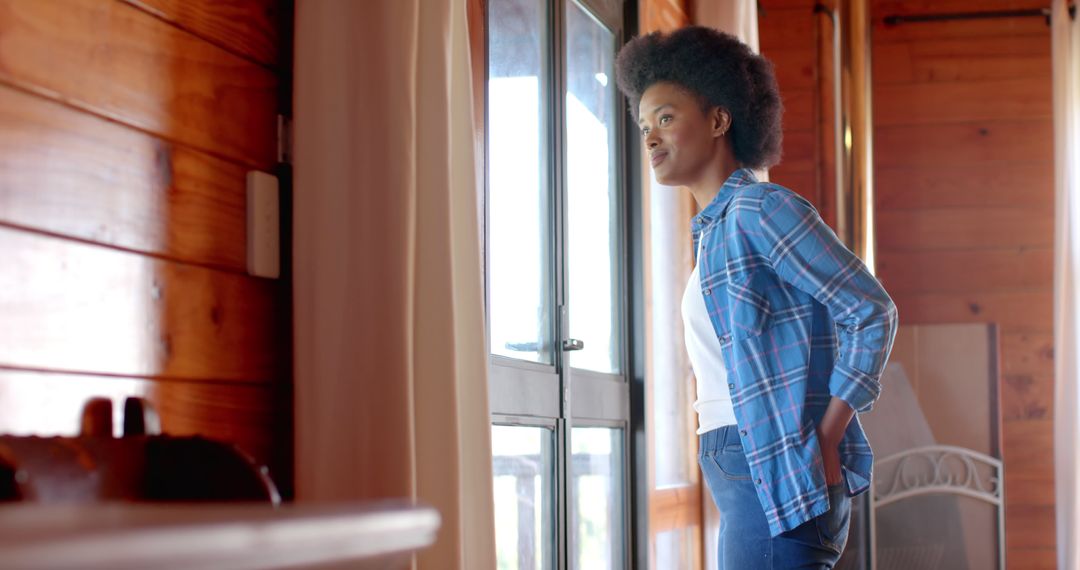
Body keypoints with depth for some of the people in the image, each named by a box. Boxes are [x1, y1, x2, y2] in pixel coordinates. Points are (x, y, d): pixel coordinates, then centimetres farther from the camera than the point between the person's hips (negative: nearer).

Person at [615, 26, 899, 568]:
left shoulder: (760, 209, -7)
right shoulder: (711, 231, 20)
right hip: (744, 481, 9)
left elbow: (873, 311, -11)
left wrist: (825, 439, -15)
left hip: (779, 476, -9)